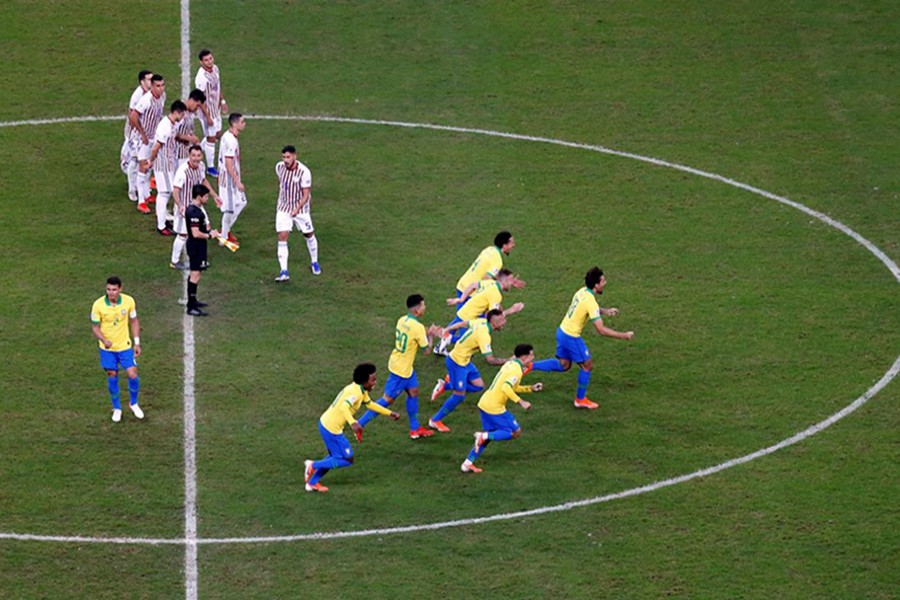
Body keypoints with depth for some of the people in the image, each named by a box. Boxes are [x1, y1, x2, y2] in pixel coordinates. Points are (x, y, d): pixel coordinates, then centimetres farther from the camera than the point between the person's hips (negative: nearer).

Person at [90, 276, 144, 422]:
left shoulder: (128, 301, -13)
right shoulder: (98, 305, -18)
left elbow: (134, 321, 2)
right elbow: (95, 327, -9)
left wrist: (137, 343, 1)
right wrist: (104, 340, -28)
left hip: (125, 345, 1)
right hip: (107, 348, -1)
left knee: (133, 375, -4)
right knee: (112, 377, 7)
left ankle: (134, 403, 23)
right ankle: (116, 408, 27)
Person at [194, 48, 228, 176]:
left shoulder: (215, 69, -4)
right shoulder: (201, 78, -29)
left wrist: (222, 101, 15)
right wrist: (207, 116, -22)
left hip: (216, 108, 8)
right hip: (208, 110, -8)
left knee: (217, 133, 22)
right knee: (211, 138, 3)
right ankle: (211, 168, 18)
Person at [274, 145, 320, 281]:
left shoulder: (304, 172, -23)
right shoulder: (279, 167, -8)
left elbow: (306, 195, -22)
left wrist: (297, 209, -35)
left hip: (300, 208, -2)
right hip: (283, 208, 2)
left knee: (309, 235, 12)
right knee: (282, 237, -11)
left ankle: (314, 263, 38)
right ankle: (284, 271, -13)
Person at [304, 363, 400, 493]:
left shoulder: (361, 390, 9)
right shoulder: (356, 392, -22)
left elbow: (370, 404, 28)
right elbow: (344, 407, -39)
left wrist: (389, 413, 29)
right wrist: (353, 423, -54)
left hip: (325, 423, 10)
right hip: (332, 429, -10)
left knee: (336, 457, 24)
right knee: (347, 460, -1)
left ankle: (312, 483, 28)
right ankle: (313, 465, 3)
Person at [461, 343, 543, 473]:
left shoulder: (510, 364, 14)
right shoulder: (517, 370, -15)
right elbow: (506, 388, -29)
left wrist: (531, 388, 21)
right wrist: (521, 402, -27)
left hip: (484, 403, 9)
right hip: (494, 407, -9)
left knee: (489, 436, 19)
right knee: (516, 432, 1)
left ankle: (467, 464, 16)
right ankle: (484, 436, -10)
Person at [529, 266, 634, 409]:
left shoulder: (582, 292, 0)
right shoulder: (591, 302, -26)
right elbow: (601, 330, -26)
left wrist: (605, 311, 7)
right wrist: (624, 336, -20)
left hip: (562, 331, 8)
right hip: (571, 337, -8)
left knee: (563, 365, 23)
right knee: (587, 366, 9)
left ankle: (529, 366, 17)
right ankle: (580, 399, 22)